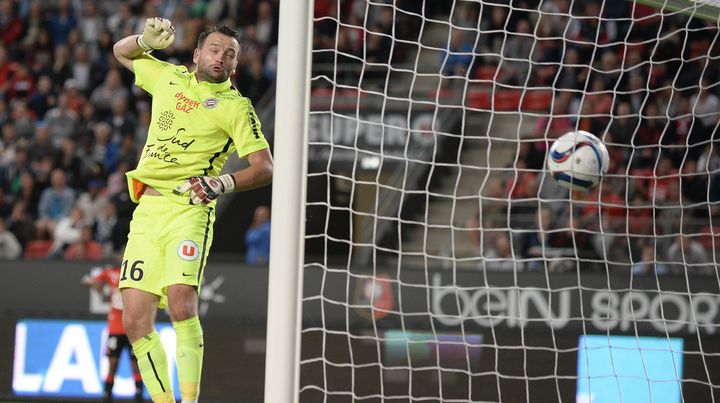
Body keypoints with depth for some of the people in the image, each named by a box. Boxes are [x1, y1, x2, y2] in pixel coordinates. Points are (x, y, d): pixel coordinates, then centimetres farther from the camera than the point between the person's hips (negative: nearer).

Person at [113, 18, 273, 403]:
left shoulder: (236, 106, 3)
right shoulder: (169, 77, 16)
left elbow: (264, 167, -3)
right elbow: (122, 52, 32)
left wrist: (223, 183, -20)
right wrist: (147, 39, 11)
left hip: (188, 209, -5)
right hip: (146, 210, 5)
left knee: (180, 303, -26)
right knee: (135, 320, -4)